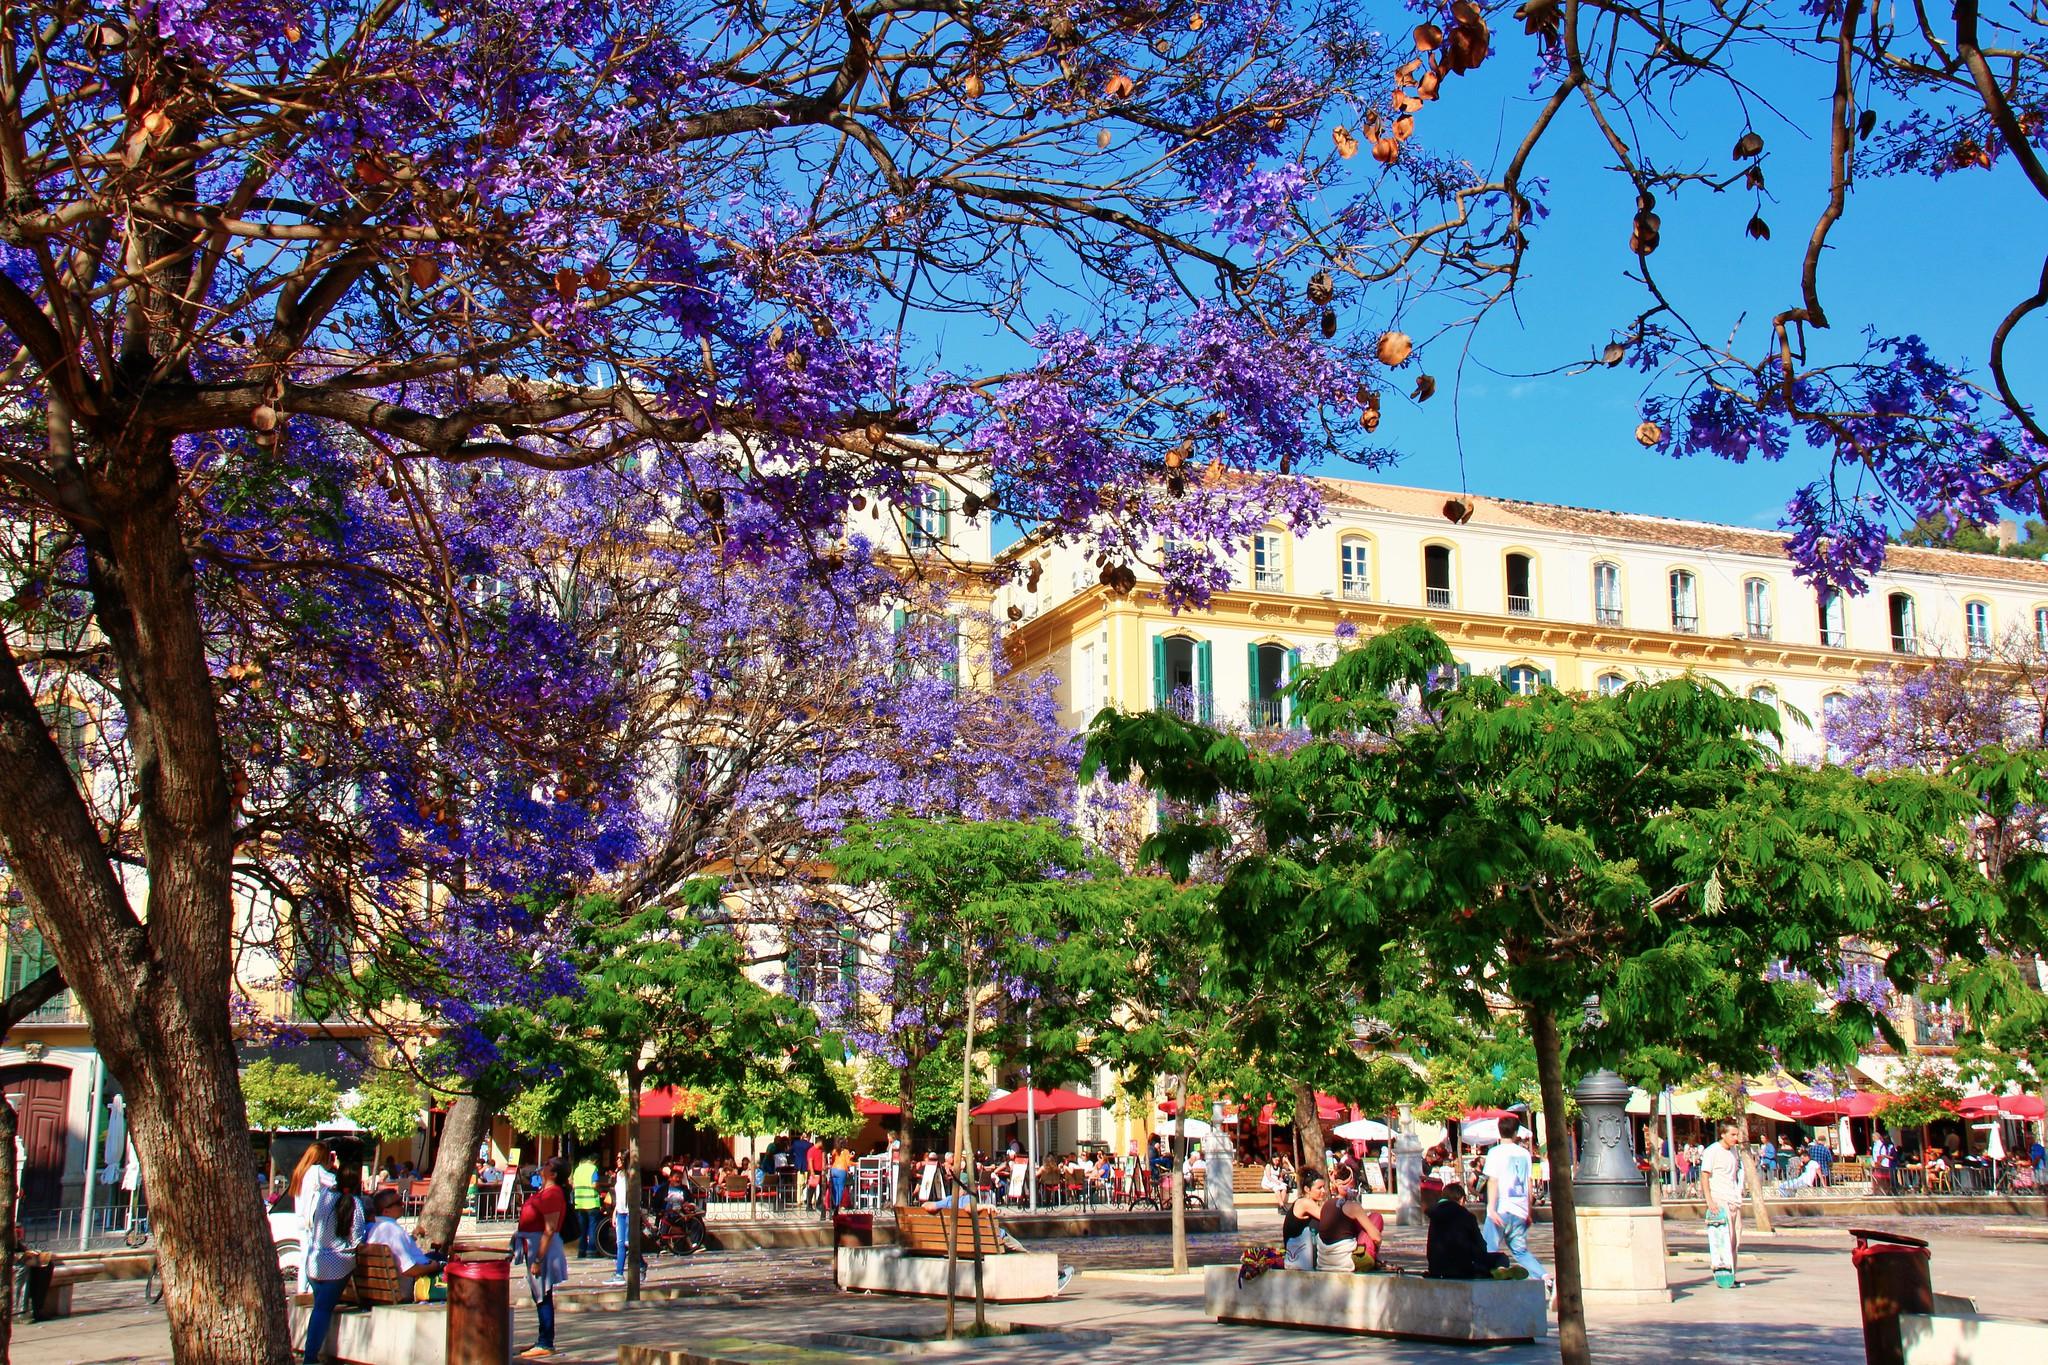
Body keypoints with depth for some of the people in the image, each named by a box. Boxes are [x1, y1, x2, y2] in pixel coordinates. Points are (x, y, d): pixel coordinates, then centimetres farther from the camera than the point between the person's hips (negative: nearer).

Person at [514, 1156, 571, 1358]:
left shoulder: (551, 1193, -20)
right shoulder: (544, 1191, 12)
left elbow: (549, 1230, -24)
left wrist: (538, 1260, -25)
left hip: (542, 1247, -10)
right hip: (533, 1244, 10)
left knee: (543, 1296, -5)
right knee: (540, 1297, 16)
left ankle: (545, 1344, -1)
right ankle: (543, 1340, 24)